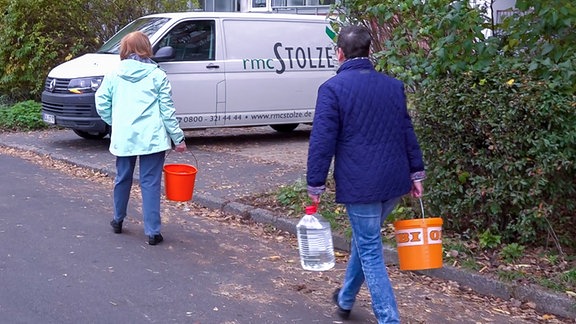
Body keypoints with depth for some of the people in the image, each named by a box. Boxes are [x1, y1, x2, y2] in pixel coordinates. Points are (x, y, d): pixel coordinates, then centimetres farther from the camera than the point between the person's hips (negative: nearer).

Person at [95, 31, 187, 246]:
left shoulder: (114, 75, 4)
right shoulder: (157, 76, -2)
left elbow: (101, 103, 4)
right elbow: (167, 110, -2)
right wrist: (178, 138, 4)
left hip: (123, 138, 3)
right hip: (152, 138, -3)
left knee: (122, 179, 19)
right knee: (150, 183, -1)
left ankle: (118, 221, 36)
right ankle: (153, 232, -2)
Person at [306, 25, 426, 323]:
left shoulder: (333, 88, -9)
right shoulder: (393, 85, 8)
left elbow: (322, 140, -12)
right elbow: (407, 132, 12)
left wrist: (315, 184, -6)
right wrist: (416, 173, 17)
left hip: (359, 184, -6)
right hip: (394, 181, 6)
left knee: (370, 252, 3)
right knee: (364, 239, 25)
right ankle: (345, 299, 42)